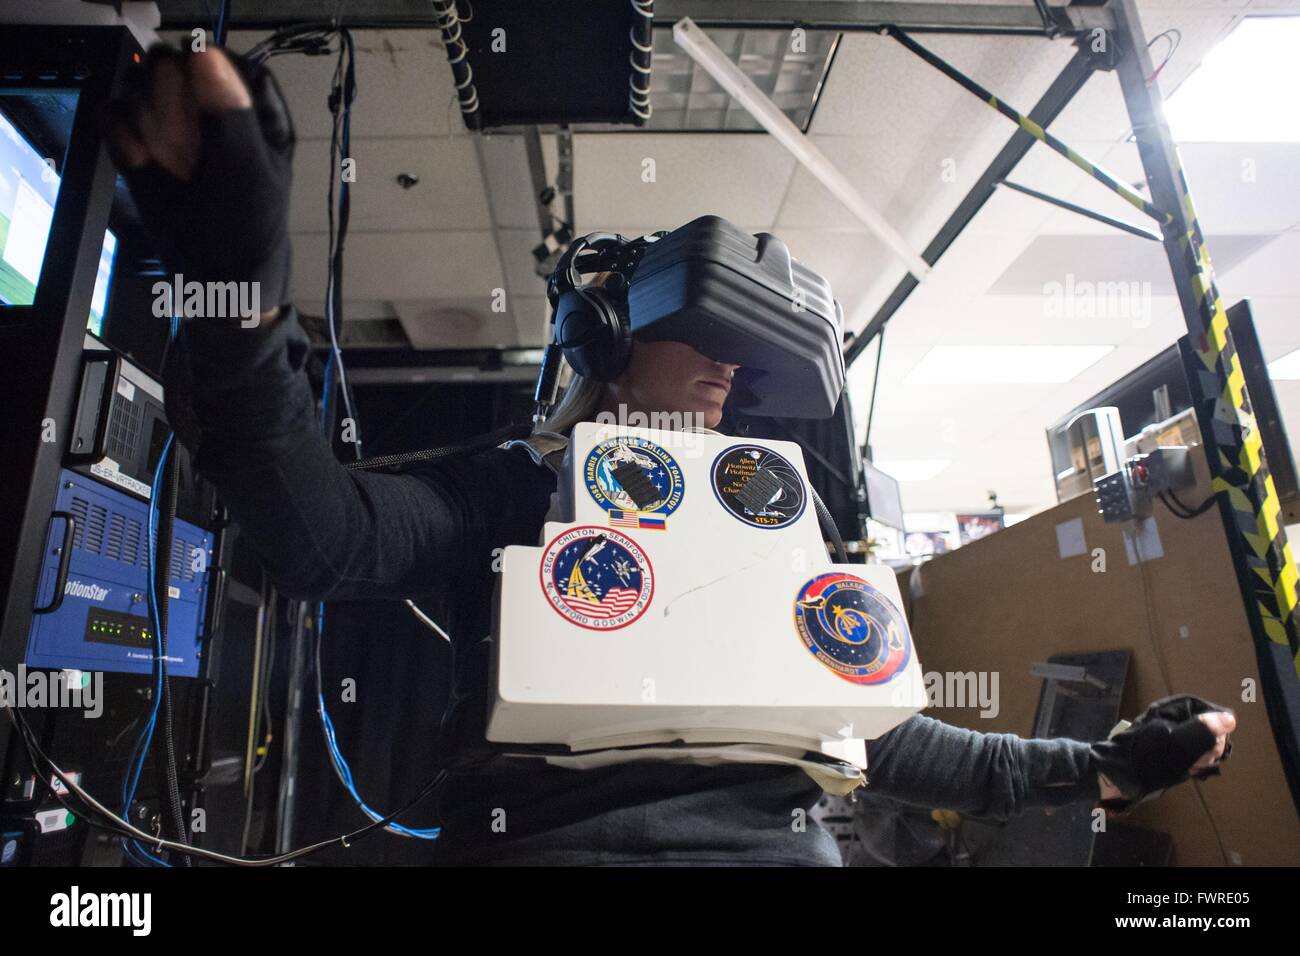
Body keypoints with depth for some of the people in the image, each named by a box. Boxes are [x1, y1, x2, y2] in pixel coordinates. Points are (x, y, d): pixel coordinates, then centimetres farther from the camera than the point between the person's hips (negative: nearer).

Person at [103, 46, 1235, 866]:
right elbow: (324, 535, -10)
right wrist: (243, 283, -24)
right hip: (544, 834, -3)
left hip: (772, 838, 4)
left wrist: (1098, 766, 22)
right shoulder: (513, 494, 7)